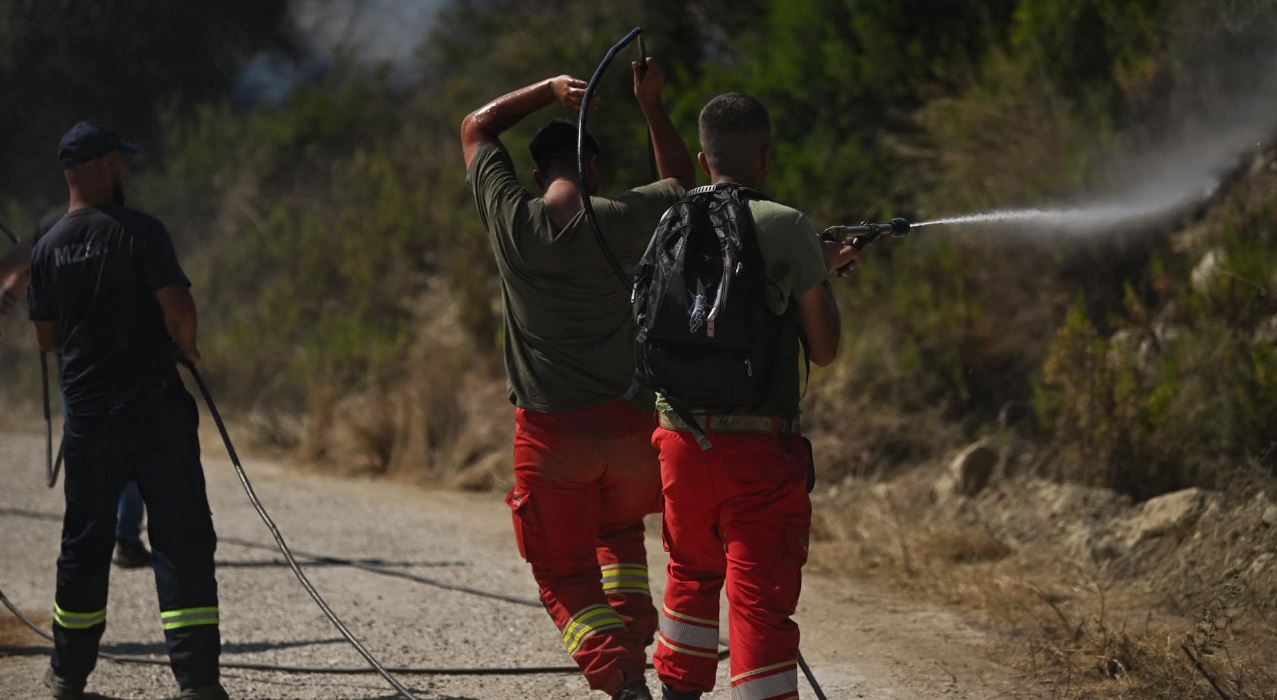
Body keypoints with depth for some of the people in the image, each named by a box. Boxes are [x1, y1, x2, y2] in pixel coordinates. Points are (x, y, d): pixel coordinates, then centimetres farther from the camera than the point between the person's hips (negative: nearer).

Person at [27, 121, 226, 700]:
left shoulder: (48, 248, 5)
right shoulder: (139, 232, -10)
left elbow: (47, 337, 9)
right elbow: (177, 306, -17)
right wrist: (185, 347, 3)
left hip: (87, 409, 5)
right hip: (155, 403, -4)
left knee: (84, 542, 14)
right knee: (182, 539, -3)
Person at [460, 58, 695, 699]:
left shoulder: (513, 221, -6)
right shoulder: (623, 219, -6)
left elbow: (475, 128, 11)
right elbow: (682, 182, 18)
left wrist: (550, 89, 14)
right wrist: (651, 106, 21)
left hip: (550, 432, -2)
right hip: (629, 423, 2)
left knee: (565, 573, 7)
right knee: (620, 536, 29)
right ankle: (632, 638, 9)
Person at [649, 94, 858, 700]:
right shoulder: (787, 227, -7)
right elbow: (824, 350, -3)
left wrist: (818, 267, 29)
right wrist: (823, 273, 15)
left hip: (682, 439, 5)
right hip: (757, 447, -5)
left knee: (692, 573, 26)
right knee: (760, 597, -5)